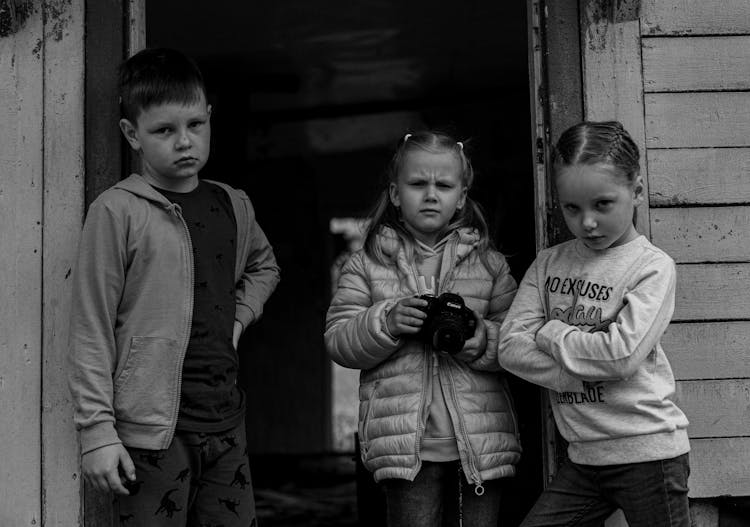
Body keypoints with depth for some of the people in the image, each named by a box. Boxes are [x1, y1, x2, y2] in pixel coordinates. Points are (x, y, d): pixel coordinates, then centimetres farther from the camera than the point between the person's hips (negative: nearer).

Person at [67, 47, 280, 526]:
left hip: (226, 422, 6)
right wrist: (97, 431, -11)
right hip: (151, 432, -6)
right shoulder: (117, 212, -8)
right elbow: (91, 329, -8)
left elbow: (264, 267, 31)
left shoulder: (234, 206, 9)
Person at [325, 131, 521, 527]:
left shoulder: (490, 264, 9)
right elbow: (338, 342, 1)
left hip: (481, 440, 2)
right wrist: (386, 322, -16)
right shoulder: (366, 265, 6)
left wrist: (484, 342, -16)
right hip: (405, 444, -1)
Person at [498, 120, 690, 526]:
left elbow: (622, 355, -20)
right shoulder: (548, 264, 7)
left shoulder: (652, 266, -8)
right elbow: (510, 348, -3)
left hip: (647, 451, -5)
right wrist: (587, 371, -14)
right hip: (583, 458, 5)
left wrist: (548, 332, -7)